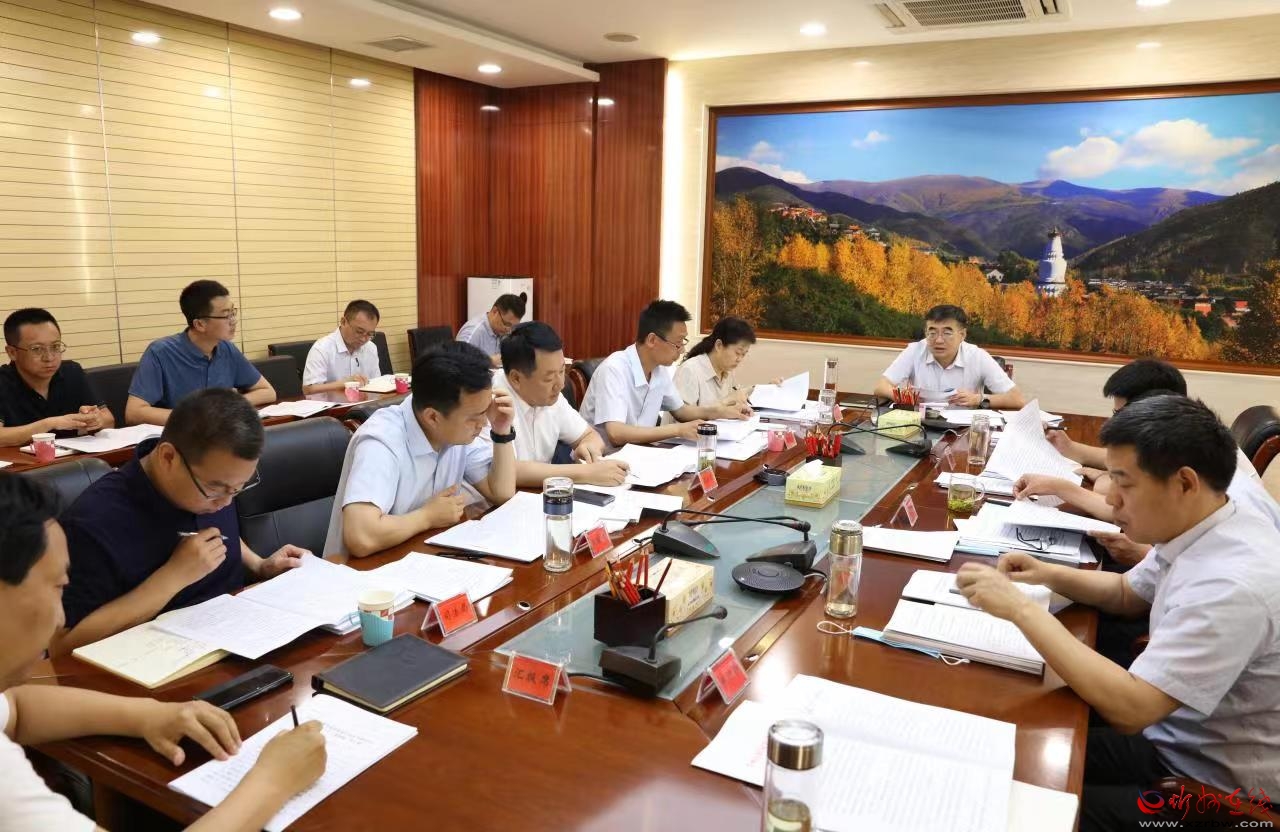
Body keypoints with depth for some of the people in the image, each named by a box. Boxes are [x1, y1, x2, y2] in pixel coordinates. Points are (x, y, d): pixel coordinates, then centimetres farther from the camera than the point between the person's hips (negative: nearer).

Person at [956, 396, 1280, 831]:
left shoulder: (1233, 583, -32)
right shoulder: (1201, 533, -3)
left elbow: (1129, 707, -35)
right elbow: (1127, 593, 15)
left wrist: (1021, 608, -29)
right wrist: (1051, 574, -4)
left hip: (1214, 789, -8)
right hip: (1174, 738, 8)